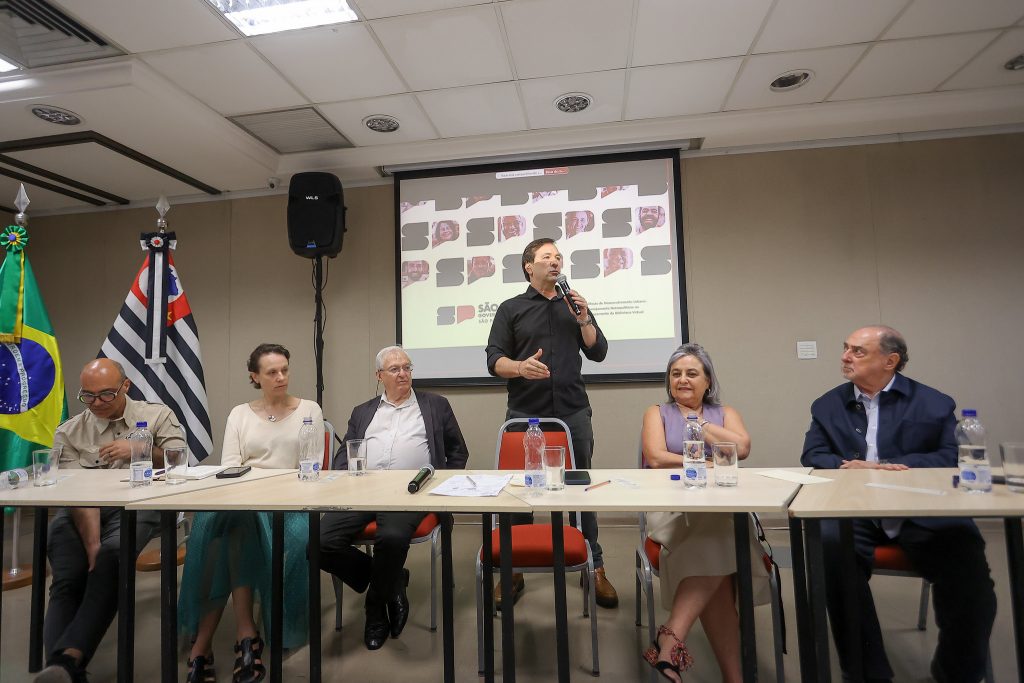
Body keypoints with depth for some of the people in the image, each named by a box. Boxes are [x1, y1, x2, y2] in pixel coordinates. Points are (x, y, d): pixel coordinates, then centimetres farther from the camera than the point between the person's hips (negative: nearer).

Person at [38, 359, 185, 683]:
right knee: (67, 580, -25)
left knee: (110, 560, -32)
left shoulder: (157, 415, 10)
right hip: (78, 513, 2)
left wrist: (139, 451, -13)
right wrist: (92, 543, -18)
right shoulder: (69, 433, 11)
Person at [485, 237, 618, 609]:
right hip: (524, 414, -1)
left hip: (573, 412, 2)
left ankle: (595, 567, 18)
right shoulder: (510, 309, 7)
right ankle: (513, 570, 17)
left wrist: (584, 319, -5)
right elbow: (494, 360, 0)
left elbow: (598, 353, 10)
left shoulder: (575, 305, 15)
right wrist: (520, 367, -21)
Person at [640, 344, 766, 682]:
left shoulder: (725, 413, 21)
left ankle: (671, 639, -30)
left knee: (712, 553, -33)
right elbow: (656, 459, -5)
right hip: (672, 508, -2)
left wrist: (698, 424, 4)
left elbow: (742, 448, -2)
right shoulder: (657, 413, 15)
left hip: (723, 509, 2)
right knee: (715, 553, -32)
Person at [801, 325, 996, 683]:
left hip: (921, 514, 0)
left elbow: (951, 458, -2)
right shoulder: (827, 405, 14)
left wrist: (884, 465, -15)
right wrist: (852, 467, -16)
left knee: (965, 556, -27)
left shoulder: (934, 404, 9)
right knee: (830, 544, -30)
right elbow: (812, 457, 5)